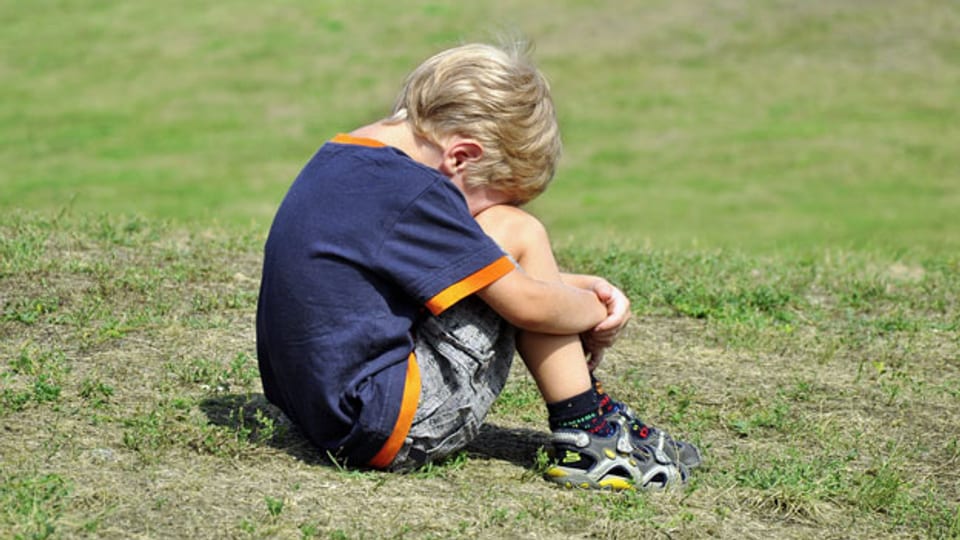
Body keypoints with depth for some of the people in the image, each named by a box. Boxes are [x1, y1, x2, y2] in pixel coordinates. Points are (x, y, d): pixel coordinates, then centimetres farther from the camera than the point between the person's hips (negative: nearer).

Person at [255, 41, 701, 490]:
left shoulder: (341, 161, 13)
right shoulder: (412, 195, -18)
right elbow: (528, 304, -14)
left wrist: (583, 287, 12)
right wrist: (597, 312, 5)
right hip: (396, 433, -10)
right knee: (517, 233, -3)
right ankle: (586, 436, -1)